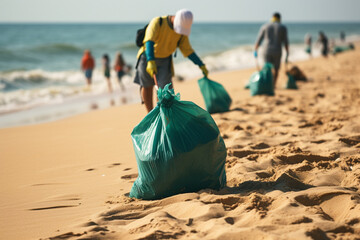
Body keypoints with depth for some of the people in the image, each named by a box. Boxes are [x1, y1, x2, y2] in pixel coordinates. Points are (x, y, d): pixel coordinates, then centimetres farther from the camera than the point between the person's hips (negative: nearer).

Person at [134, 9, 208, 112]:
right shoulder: (157, 22, -26)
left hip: (165, 60, 3)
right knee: (147, 87, 7)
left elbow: (188, 50, -2)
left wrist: (202, 65, -9)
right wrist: (151, 62, -51)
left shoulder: (182, 32, -10)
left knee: (164, 87, -13)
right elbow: (149, 42, -38)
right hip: (148, 58, -2)